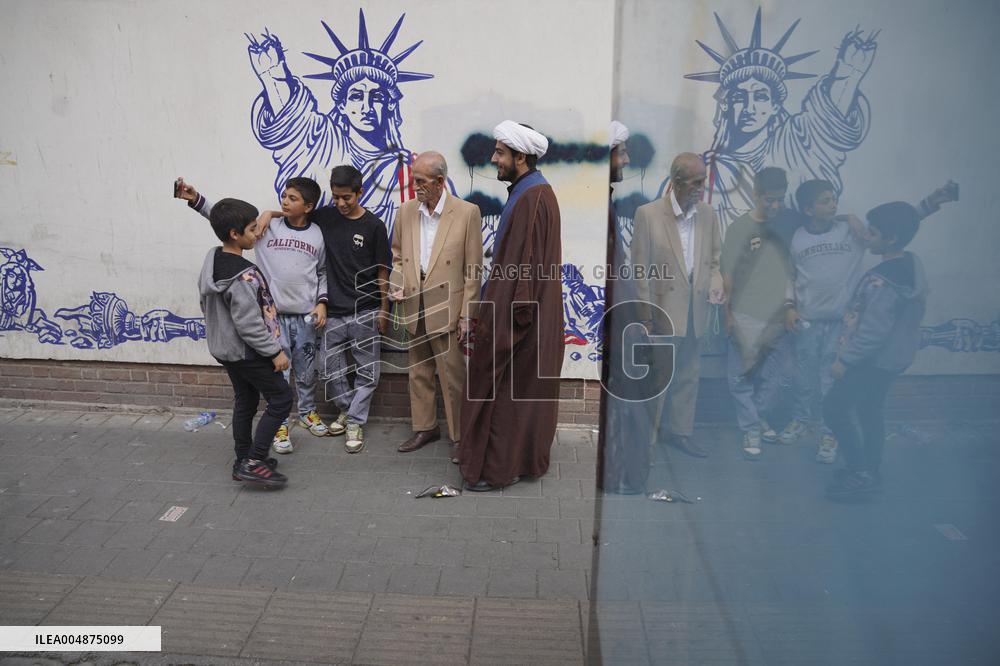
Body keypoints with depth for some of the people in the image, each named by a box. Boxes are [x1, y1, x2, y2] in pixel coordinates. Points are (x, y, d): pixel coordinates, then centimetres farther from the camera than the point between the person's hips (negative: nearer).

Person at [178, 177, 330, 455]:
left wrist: (322, 302, -1)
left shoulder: (318, 235, 2)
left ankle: (307, 412, 38)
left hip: (306, 316, 1)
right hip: (273, 315, -1)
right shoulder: (267, 226, -1)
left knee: (306, 371, 14)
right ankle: (279, 426, 18)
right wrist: (196, 199, -17)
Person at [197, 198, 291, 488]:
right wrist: (275, 351, -18)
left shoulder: (212, 260, 3)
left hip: (225, 348, 9)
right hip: (248, 352, -9)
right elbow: (249, 324, -26)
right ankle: (253, 462, 0)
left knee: (244, 401, 18)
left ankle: (243, 462, 27)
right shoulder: (243, 276, -27)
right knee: (281, 398, 0)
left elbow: (207, 305, 13)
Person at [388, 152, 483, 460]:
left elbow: (473, 269, -7)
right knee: (418, 373, 16)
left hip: (446, 310, -5)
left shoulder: (467, 212, -9)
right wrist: (397, 284, -2)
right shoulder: (406, 211, 5)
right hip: (414, 308, 5)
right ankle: (425, 427, 32)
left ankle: (460, 435, 18)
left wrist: (466, 315, -9)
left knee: (453, 378, 2)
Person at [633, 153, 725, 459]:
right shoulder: (648, 214, -11)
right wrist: (646, 318, -11)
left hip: (695, 311, 5)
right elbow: (639, 269, -10)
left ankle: (680, 431, 32)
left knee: (689, 375, 15)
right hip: (664, 311, -5)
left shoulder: (708, 215, 3)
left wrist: (715, 285, -7)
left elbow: (713, 261, 14)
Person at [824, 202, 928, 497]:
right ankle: (871, 472, 32)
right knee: (870, 410, 20)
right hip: (894, 355, 9)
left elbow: (872, 331, -26)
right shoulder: (911, 264, 1)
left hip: (875, 360, -9)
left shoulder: (882, 282, -28)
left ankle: (860, 472, 8)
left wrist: (845, 360, -17)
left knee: (835, 407, 1)